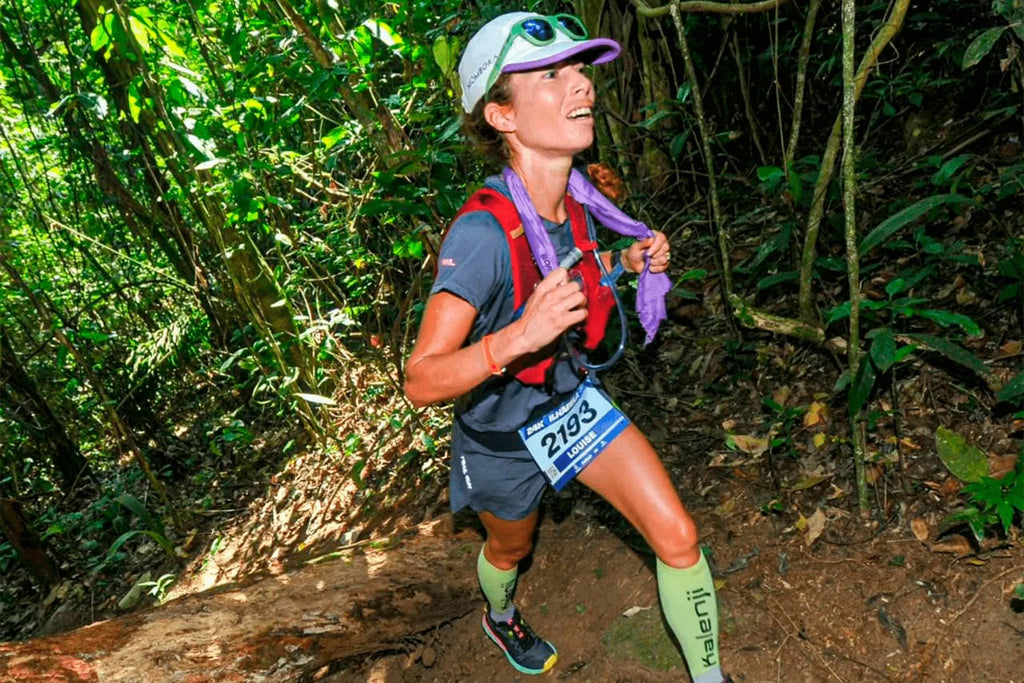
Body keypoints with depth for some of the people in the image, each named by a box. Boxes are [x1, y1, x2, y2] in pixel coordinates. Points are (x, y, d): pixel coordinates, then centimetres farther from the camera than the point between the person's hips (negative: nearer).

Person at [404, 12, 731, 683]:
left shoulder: (577, 201, -12)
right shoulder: (483, 231, -35)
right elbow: (421, 382, -34)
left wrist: (630, 262, -9)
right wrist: (518, 336, -50)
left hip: (573, 399, 5)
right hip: (502, 431, -5)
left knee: (679, 538, -1)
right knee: (512, 549, 25)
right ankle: (501, 617, 62)